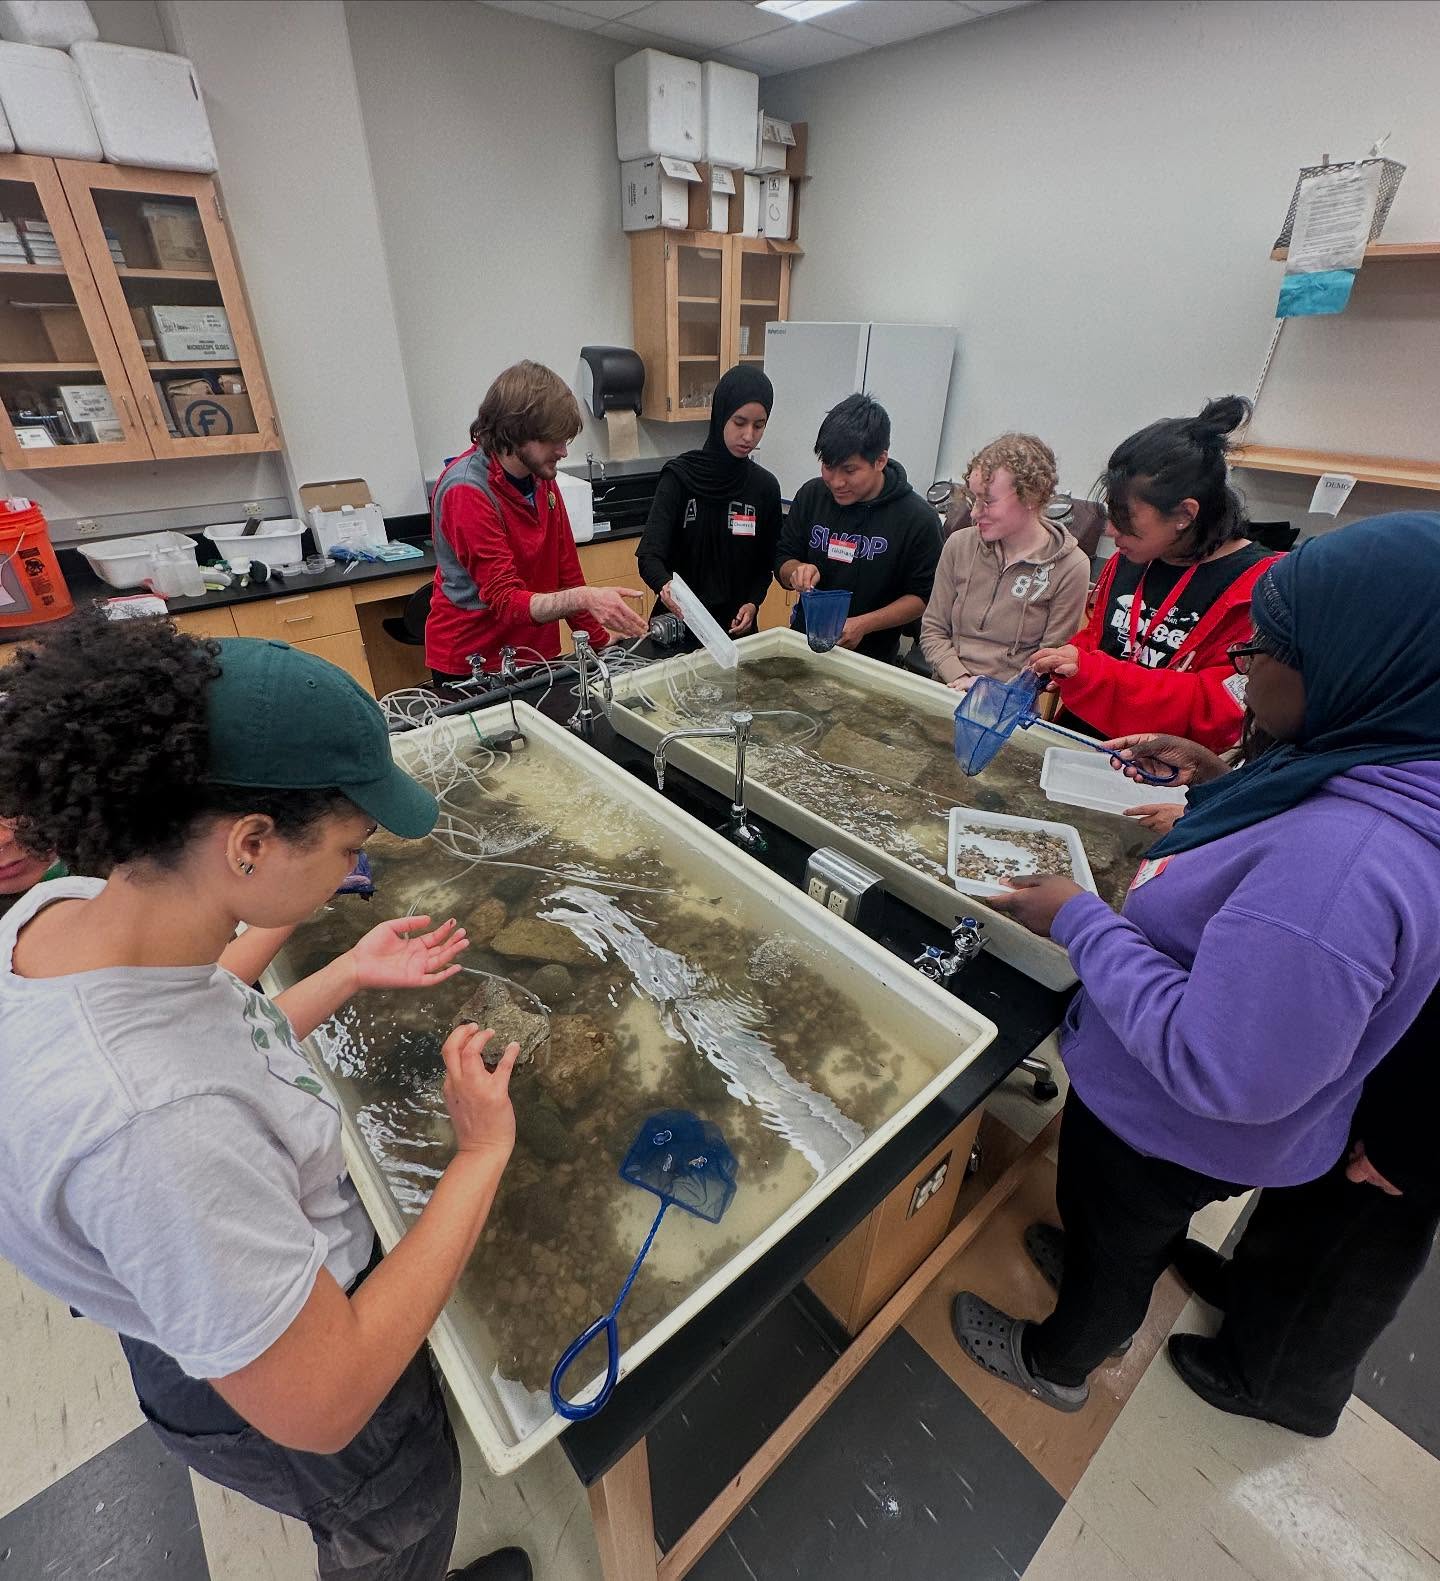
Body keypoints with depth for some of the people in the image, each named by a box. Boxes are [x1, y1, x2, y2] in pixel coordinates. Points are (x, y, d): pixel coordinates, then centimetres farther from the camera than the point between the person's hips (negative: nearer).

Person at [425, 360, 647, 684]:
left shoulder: (540, 474, 0)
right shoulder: (467, 491, -21)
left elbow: (565, 568, 7)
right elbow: (506, 601, -25)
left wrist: (600, 639, 2)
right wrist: (584, 598, -39)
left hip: (537, 653, 6)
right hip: (471, 665, -6)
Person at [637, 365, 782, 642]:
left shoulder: (765, 486, -1)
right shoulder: (679, 476, -10)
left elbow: (766, 561, 8)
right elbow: (649, 556, -18)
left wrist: (753, 603, -10)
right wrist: (665, 586, -39)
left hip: (736, 625, 3)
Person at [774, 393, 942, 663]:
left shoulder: (919, 519, -9)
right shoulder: (811, 495, 3)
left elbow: (923, 597, -5)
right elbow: (783, 561, 10)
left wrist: (863, 625, -17)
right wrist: (797, 571, -14)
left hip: (871, 658, -2)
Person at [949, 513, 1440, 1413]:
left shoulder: (1340, 860, -41)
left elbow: (1224, 1071, -38)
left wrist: (1081, 923, -32)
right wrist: (1212, 811, -3)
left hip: (1173, 1133, -8)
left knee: (1114, 1238, 24)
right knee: (1138, 1228, 35)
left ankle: (1056, 1365, 55)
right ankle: (1107, 1311, 66)